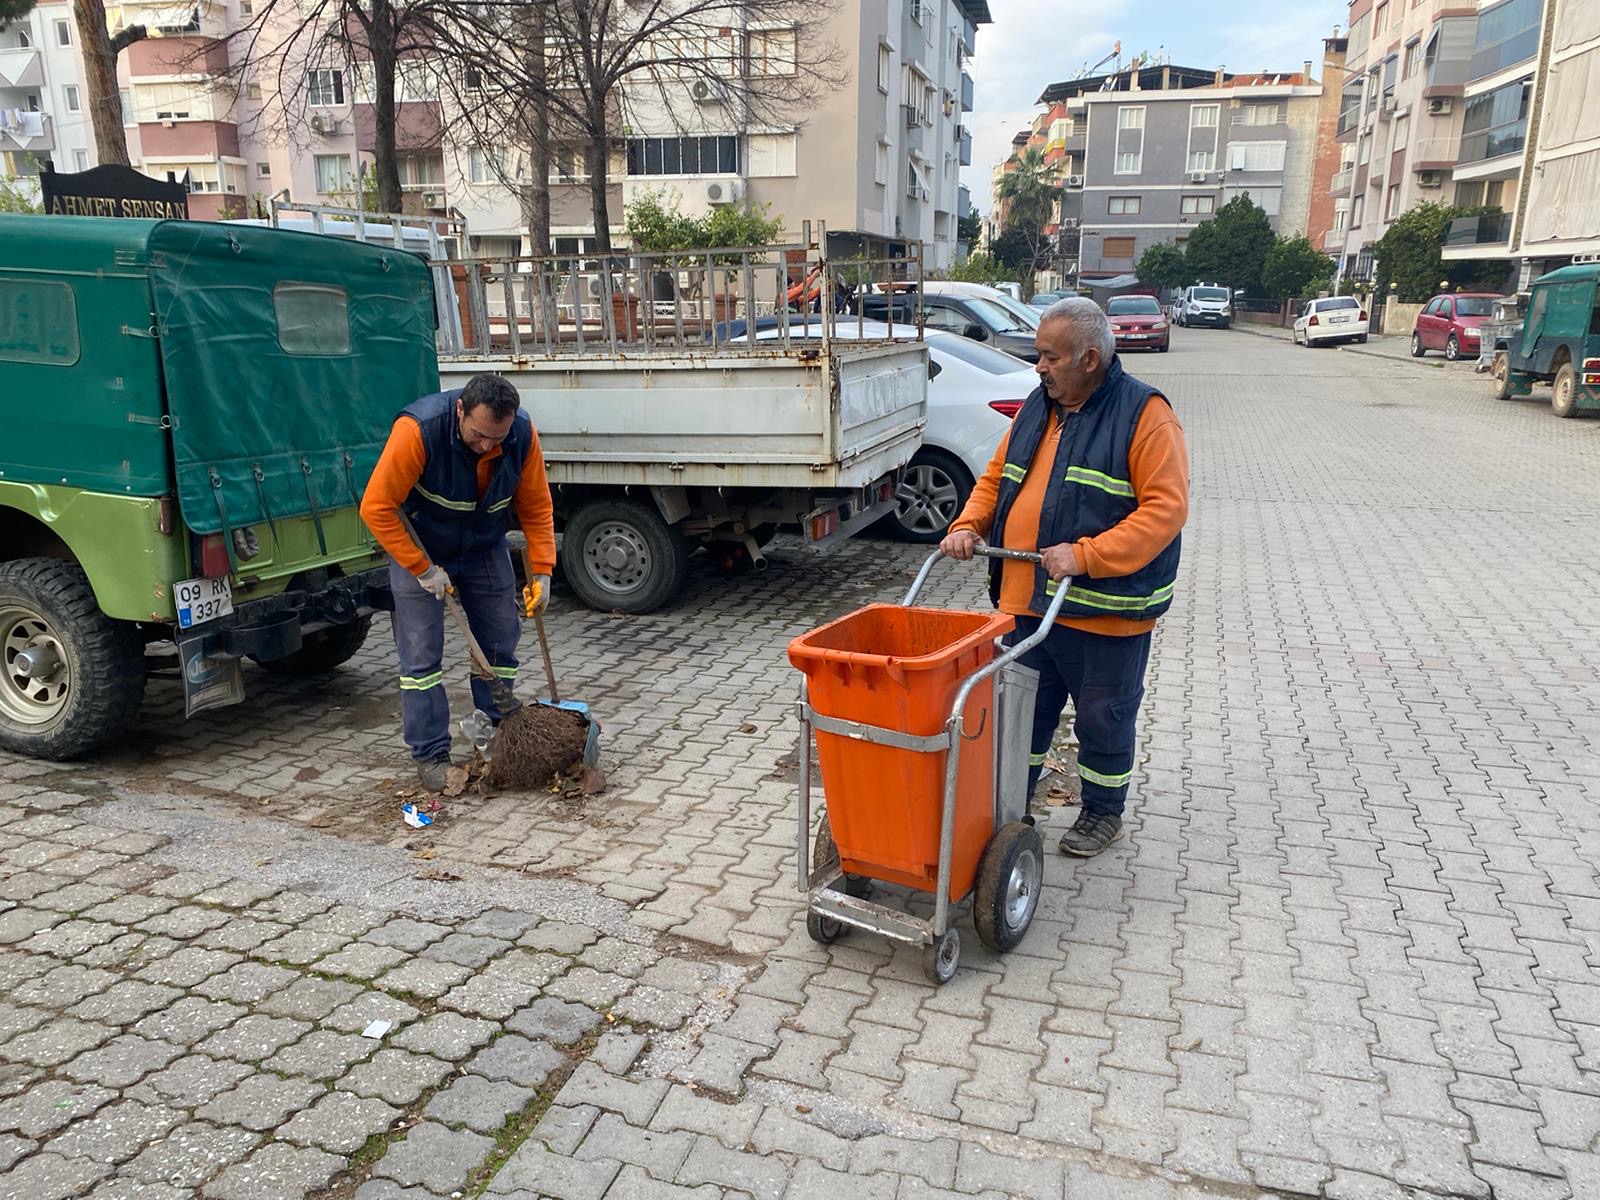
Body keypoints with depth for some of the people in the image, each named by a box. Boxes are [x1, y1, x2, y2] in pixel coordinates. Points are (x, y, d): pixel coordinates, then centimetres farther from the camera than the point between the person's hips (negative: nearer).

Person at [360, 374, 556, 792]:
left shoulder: (523, 434, -21)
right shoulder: (418, 429, -33)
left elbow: (537, 507, -8)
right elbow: (377, 508, -27)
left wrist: (542, 571, -15)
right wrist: (423, 570, -25)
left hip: (485, 547, 4)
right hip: (418, 549, -3)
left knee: (500, 643, 7)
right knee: (421, 655, -3)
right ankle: (431, 755, 8)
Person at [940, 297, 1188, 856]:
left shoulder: (1144, 414, -12)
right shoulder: (1038, 407, 9)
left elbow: (1166, 507, -19)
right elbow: (996, 478, 17)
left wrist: (1086, 556, -27)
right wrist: (969, 526, -2)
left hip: (1106, 609, -6)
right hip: (1027, 600, 6)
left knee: (1103, 716, 10)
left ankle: (1104, 811, 31)